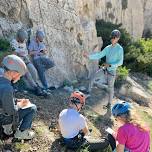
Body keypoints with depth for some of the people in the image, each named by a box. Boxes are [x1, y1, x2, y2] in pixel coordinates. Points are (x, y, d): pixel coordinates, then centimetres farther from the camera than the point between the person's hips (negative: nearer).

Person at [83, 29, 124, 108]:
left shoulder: (120, 49, -16)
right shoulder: (108, 48, 1)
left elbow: (120, 62, -16)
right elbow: (99, 55, -2)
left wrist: (110, 65, -24)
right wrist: (89, 56, -14)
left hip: (112, 71, -5)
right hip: (105, 69, 5)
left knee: (110, 87, 9)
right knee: (92, 77, 2)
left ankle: (109, 103, 27)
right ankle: (88, 92, 20)